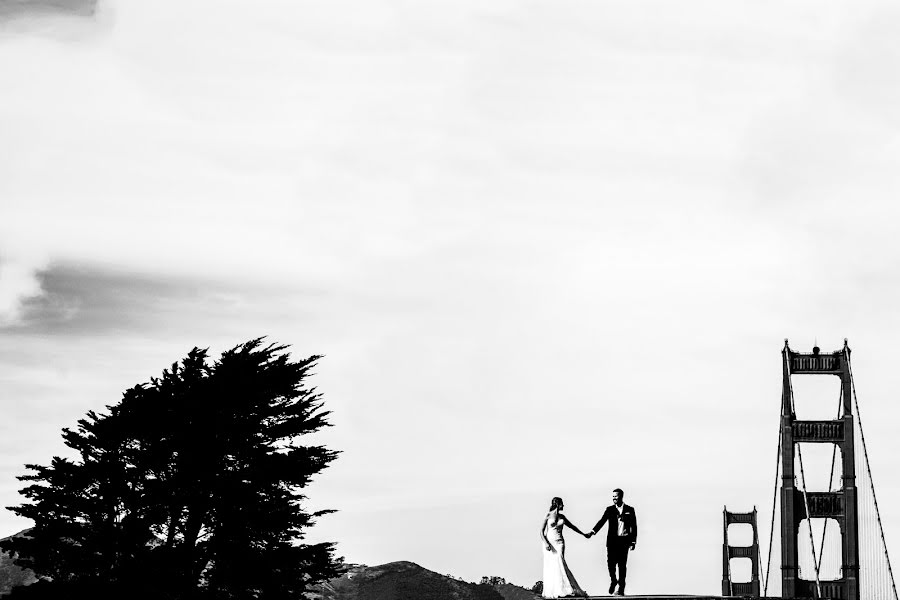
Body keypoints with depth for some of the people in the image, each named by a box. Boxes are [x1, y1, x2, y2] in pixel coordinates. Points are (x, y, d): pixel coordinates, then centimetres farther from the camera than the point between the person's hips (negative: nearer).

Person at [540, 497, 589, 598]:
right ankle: (549, 592, 3)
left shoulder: (561, 516, 12)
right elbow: (542, 531, -4)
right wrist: (545, 543, -16)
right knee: (550, 566, -3)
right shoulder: (548, 515, -2)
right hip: (549, 542, -3)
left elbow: (571, 526, 26)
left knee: (559, 564, -11)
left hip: (559, 543, 3)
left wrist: (583, 534, 32)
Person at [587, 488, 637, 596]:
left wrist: (633, 541, 1)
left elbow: (634, 526, 7)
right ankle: (613, 580, 19)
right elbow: (602, 521, -2)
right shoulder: (610, 509, 8)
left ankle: (621, 589, 6)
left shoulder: (629, 510, 6)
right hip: (612, 540, 1)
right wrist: (593, 531, -16)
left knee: (622, 565, -1)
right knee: (611, 562, -8)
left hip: (624, 541, -1)